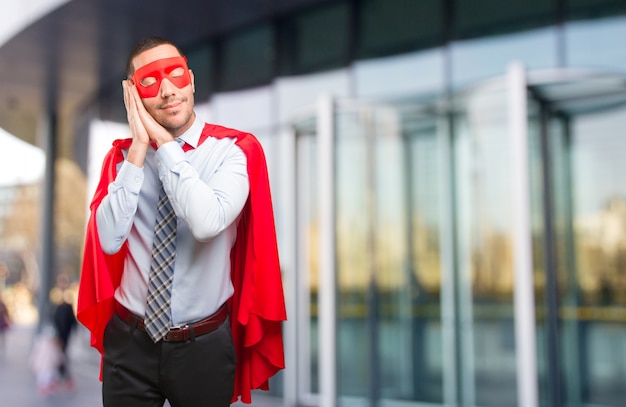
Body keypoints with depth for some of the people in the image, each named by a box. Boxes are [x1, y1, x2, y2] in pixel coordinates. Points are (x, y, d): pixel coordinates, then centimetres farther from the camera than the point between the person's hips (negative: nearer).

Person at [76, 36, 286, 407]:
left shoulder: (234, 149, -11)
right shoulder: (122, 155, 0)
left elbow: (207, 222, -28)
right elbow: (109, 239, -14)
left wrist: (165, 143, -22)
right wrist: (139, 149, -17)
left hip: (205, 346, -2)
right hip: (129, 341, 2)